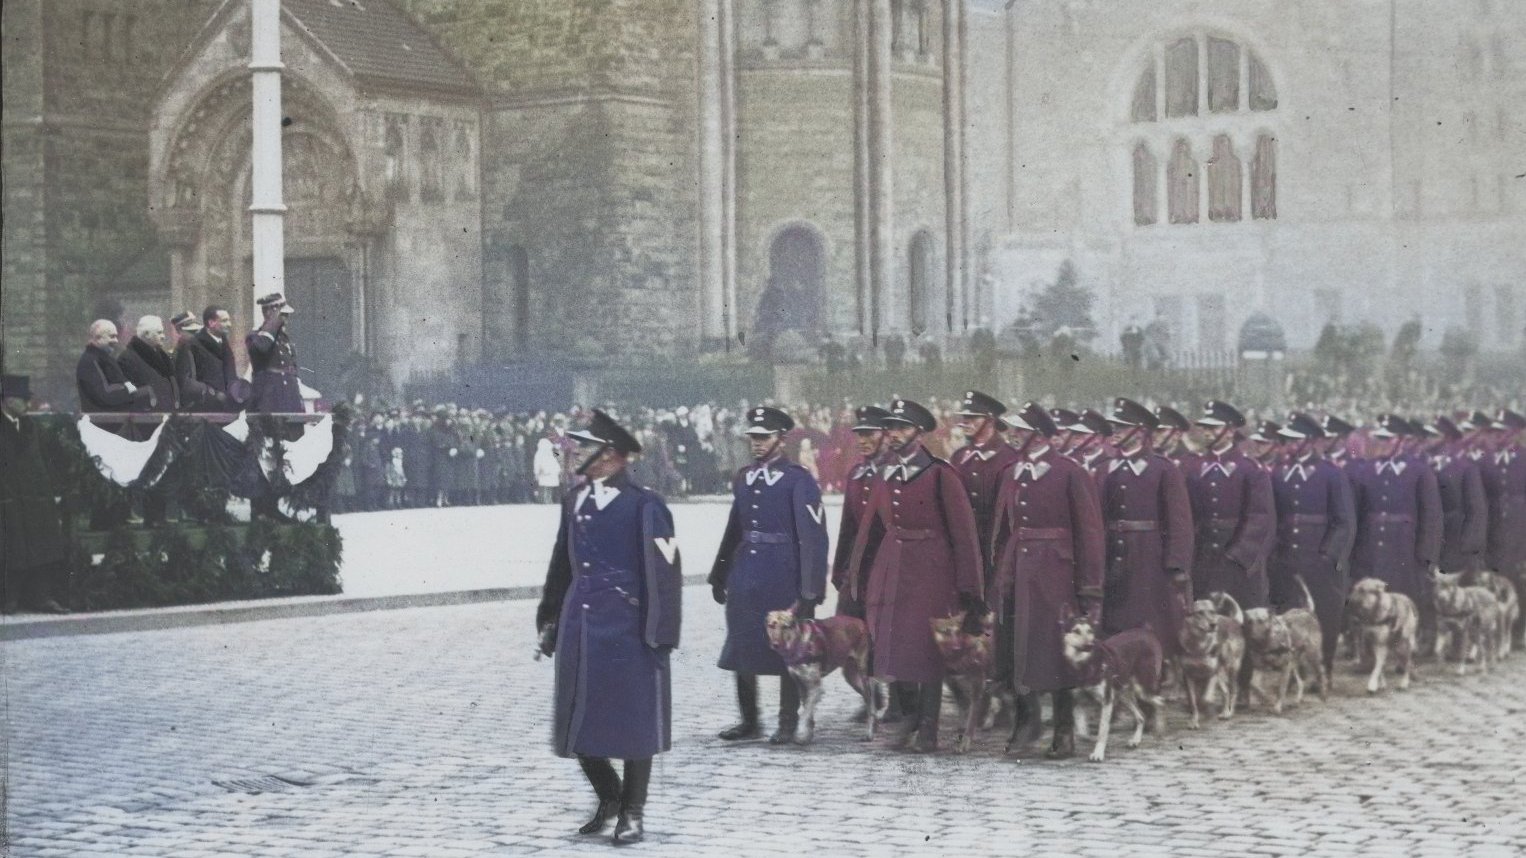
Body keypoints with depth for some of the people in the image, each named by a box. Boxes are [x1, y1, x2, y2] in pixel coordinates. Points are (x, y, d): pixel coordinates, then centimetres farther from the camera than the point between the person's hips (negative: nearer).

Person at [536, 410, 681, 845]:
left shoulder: (643, 504, -11)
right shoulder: (575, 499, 10)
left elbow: (663, 572, -13)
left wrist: (657, 633, -15)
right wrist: (551, 621, 19)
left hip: (626, 629, -6)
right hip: (579, 626, 6)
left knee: (633, 723, 4)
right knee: (578, 723, 9)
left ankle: (632, 812, 17)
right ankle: (608, 797, 30)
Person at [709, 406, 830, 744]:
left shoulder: (798, 481, -10)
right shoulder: (743, 478, 10)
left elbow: (813, 537, -12)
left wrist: (810, 591, -15)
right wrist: (719, 575, 14)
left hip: (783, 578, -6)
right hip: (746, 574, 6)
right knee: (742, 649, 9)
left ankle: (788, 723, 11)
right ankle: (749, 721, 20)